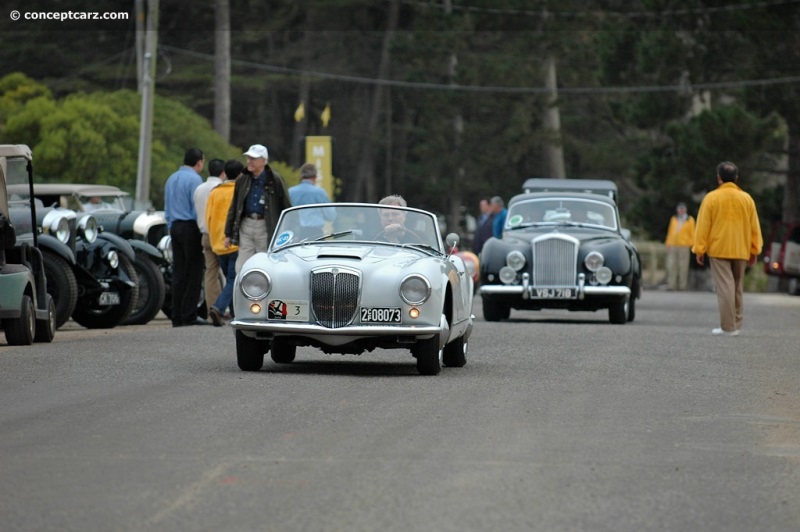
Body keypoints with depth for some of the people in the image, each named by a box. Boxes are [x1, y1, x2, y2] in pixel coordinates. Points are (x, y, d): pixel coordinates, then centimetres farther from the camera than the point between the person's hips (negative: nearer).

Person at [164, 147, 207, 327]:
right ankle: (189, 315, -9)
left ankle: (177, 316, 6)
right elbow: (197, 207, -13)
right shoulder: (194, 179, -10)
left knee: (178, 272, 8)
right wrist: (202, 229, -7)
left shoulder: (171, 179, 16)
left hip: (175, 227, 8)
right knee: (193, 272, -6)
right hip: (190, 226, -8)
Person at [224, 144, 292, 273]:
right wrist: (228, 234, 13)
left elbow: (286, 208, -1)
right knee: (241, 269, -2)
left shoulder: (275, 181, -3)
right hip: (246, 226, 4)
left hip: (266, 227, -4)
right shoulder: (242, 181, 10)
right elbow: (233, 208, 16)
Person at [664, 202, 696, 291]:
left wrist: (692, 244, -3)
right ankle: (671, 285, -1)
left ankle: (682, 286, 4)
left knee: (683, 267, -1)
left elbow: (692, 233, 4)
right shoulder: (673, 219, 15)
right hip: (672, 246, 3)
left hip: (684, 246, -3)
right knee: (671, 266, -3)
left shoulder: (689, 220, 6)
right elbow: (670, 232, 16)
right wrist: (668, 243, 10)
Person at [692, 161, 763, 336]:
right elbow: (754, 227, 8)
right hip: (740, 250, 3)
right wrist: (754, 250, 16)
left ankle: (728, 326, -10)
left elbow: (703, 226, -4)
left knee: (724, 287, -5)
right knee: (738, 288, 13)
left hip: (718, 250, -3)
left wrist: (700, 250, 1)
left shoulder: (711, 198, -5)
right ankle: (736, 324, 15)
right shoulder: (746, 199, 4)